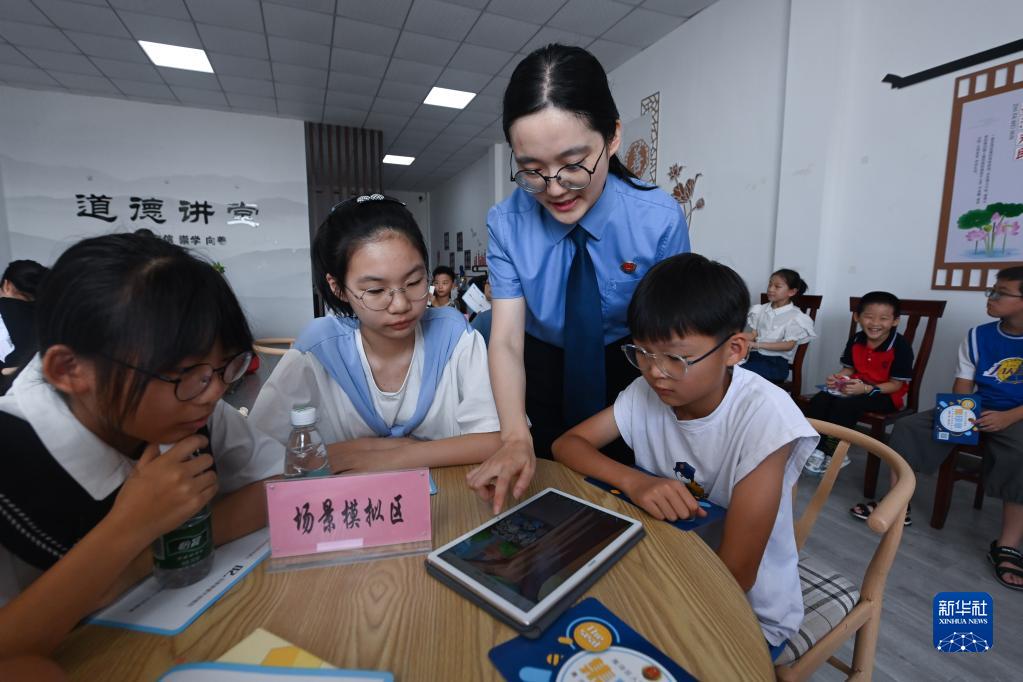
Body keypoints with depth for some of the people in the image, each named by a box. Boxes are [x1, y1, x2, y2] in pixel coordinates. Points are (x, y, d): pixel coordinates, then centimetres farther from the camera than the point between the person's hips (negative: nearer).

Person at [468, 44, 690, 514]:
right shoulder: (507, 223, -20)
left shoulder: (660, 220, -22)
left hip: (629, 367, 0)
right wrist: (515, 437, -39)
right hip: (544, 366, 1)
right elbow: (506, 338, -24)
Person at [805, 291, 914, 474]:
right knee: (818, 401, -19)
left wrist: (866, 389, -30)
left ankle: (833, 454, -17)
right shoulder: (856, 340, 1)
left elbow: (896, 384, -16)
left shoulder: (901, 346, -16)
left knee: (845, 404, -33)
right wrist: (837, 378, -12)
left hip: (886, 394, -6)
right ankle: (816, 447, -13)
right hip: (855, 387, 6)